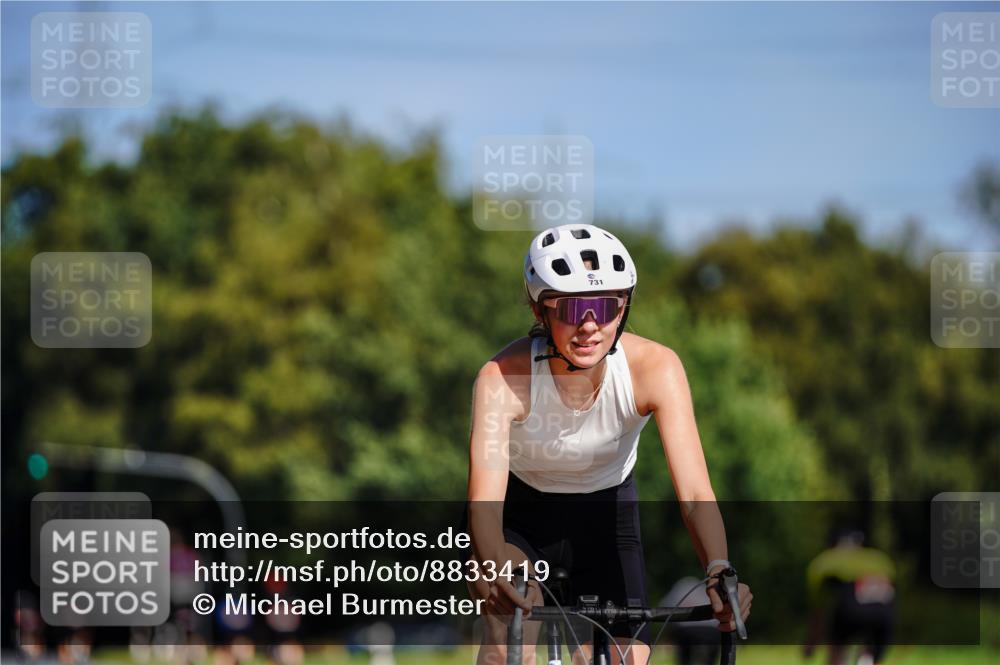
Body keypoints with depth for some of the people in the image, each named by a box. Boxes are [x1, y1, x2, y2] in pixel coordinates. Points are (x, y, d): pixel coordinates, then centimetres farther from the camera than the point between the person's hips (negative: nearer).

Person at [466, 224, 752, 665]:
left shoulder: (654, 368, -29)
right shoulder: (503, 378, -33)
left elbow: (695, 493, -35)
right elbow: (484, 498, -43)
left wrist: (719, 571, -55)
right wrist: (491, 566, -66)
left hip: (607, 513, 2)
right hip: (522, 511, -2)